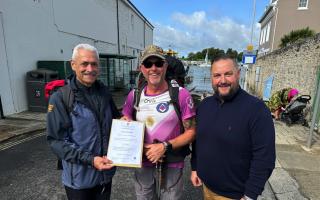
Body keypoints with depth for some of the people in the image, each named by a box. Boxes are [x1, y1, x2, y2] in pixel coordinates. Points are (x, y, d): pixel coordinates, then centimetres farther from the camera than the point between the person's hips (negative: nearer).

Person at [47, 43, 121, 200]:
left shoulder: (103, 91, 1)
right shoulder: (60, 98, -14)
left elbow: (114, 117, 14)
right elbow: (57, 141, -15)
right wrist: (89, 159, -24)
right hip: (79, 177, -4)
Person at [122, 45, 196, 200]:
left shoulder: (181, 94, -14)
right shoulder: (134, 96, -4)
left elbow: (191, 132, -10)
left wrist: (165, 146, -22)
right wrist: (142, 149, -12)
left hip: (172, 165, -2)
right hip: (142, 164, 3)